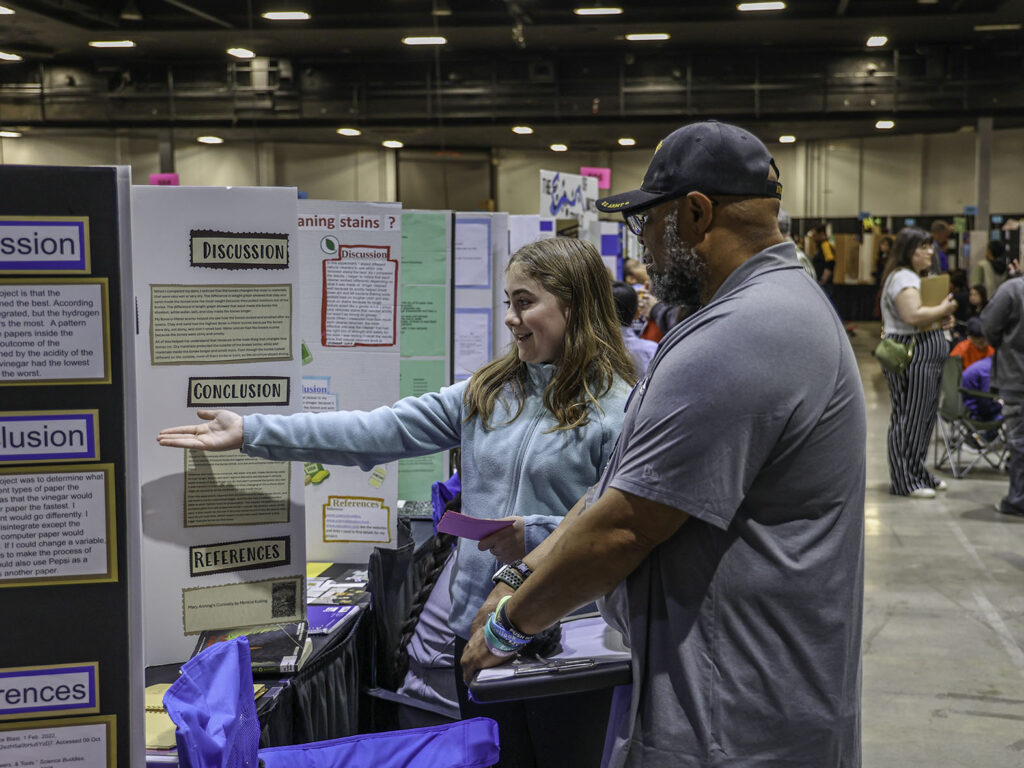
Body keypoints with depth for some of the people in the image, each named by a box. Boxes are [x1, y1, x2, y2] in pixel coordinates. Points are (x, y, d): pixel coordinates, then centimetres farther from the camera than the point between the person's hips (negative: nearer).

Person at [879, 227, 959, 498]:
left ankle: (918, 474, 22)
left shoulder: (913, 277, 20)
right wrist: (943, 308, -13)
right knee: (910, 417, -7)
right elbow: (913, 315, -28)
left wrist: (941, 319, 10)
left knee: (925, 418, 14)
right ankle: (904, 481, -2)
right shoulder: (903, 277, -15)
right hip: (912, 355, -11)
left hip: (927, 358, 11)